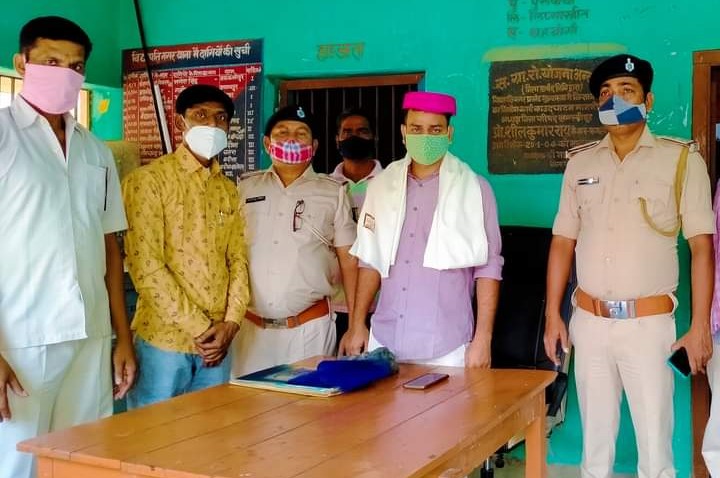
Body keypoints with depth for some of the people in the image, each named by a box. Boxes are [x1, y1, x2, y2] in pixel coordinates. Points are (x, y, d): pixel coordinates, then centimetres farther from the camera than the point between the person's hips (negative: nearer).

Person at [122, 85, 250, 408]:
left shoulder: (229, 190, 13)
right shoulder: (149, 179, -6)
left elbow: (238, 261, 9)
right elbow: (146, 266, -13)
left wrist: (230, 324, -6)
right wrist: (197, 328, -13)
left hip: (218, 341, 5)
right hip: (164, 338, -5)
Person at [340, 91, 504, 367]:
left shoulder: (474, 190, -3)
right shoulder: (382, 186, 6)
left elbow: (488, 267, -3)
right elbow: (371, 259, 12)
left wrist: (483, 338, -7)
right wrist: (357, 324, 10)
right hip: (384, 342, 3)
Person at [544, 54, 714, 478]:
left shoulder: (682, 159, -2)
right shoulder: (580, 162, 8)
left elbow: (701, 246, -4)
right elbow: (563, 242, 10)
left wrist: (700, 326, -10)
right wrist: (553, 315, 6)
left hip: (649, 323, -3)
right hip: (589, 321, 3)